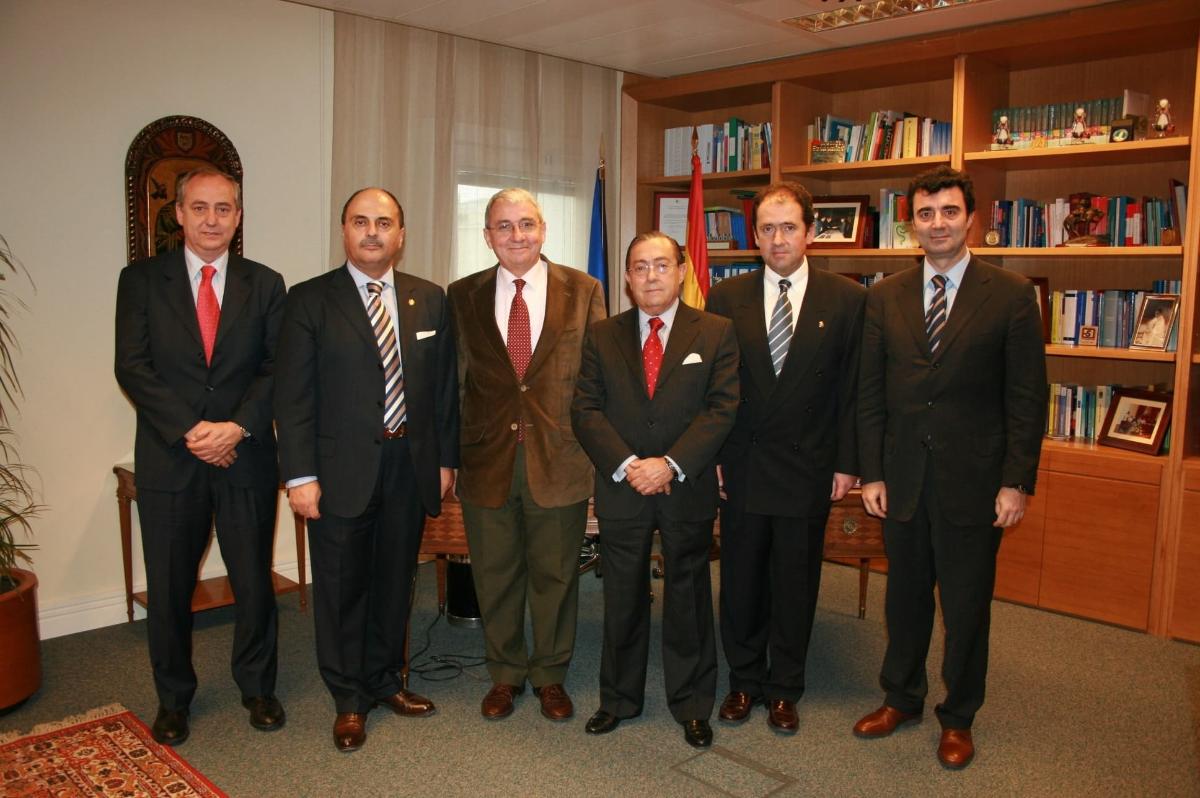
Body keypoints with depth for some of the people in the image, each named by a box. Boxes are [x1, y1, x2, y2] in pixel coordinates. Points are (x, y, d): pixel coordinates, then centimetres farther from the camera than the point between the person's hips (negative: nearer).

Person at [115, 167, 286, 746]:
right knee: (168, 588, 10)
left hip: (246, 456, 1)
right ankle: (173, 699, 30)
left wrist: (238, 427, -14)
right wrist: (190, 430, -14)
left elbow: (276, 368, 0)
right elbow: (132, 367, -5)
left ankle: (257, 688, 30)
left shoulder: (264, 284, 6)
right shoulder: (141, 280, 3)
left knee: (254, 582, 9)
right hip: (169, 459, 0)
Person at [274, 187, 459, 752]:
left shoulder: (430, 300, 7)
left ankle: (385, 681, 35)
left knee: (396, 579, 15)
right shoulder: (310, 301, -3)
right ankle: (349, 699, 25)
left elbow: (445, 385, 9)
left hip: (411, 464, 3)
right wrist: (301, 475, -12)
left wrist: (445, 459, 5)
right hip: (341, 468, -3)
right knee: (342, 585, 8)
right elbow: (293, 395, -6)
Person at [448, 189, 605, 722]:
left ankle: (551, 675, 33)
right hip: (487, 460, 1)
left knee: (555, 574, 12)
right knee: (495, 576, 14)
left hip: (559, 458, -1)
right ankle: (505, 674, 35)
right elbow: (453, 379, 5)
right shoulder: (463, 296, 4)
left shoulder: (583, 291, 0)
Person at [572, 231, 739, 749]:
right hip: (620, 489, 1)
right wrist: (626, 465, -15)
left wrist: (672, 465, -17)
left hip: (688, 490, -1)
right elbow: (585, 410, -1)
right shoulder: (602, 336, 5)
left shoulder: (716, 333, 1)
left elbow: (721, 409, -7)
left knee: (688, 600, 10)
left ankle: (692, 706, 27)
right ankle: (619, 699, 30)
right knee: (622, 600, 12)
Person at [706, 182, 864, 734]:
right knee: (741, 580, 12)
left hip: (809, 468, -1)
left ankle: (784, 689, 29)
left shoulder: (847, 299, -2)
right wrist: (710, 456, -2)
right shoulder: (725, 298, 1)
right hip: (741, 465, 1)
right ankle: (744, 681, 31)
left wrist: (847, 462, -4)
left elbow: (853, 388, -1)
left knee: (796, 583, 11)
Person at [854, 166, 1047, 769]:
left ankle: (957, 716, 30)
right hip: (903, 476, 3)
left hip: (974, 479, -2)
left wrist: (1016, 481, -9)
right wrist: (871, 473, 0)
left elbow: (1027, 397, -5)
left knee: (967, 602, 10)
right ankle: (901, 696, 36)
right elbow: (869, 394, 4)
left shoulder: (1011, 295, -3)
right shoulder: (884, 297, 4)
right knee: (905, 594, 16)